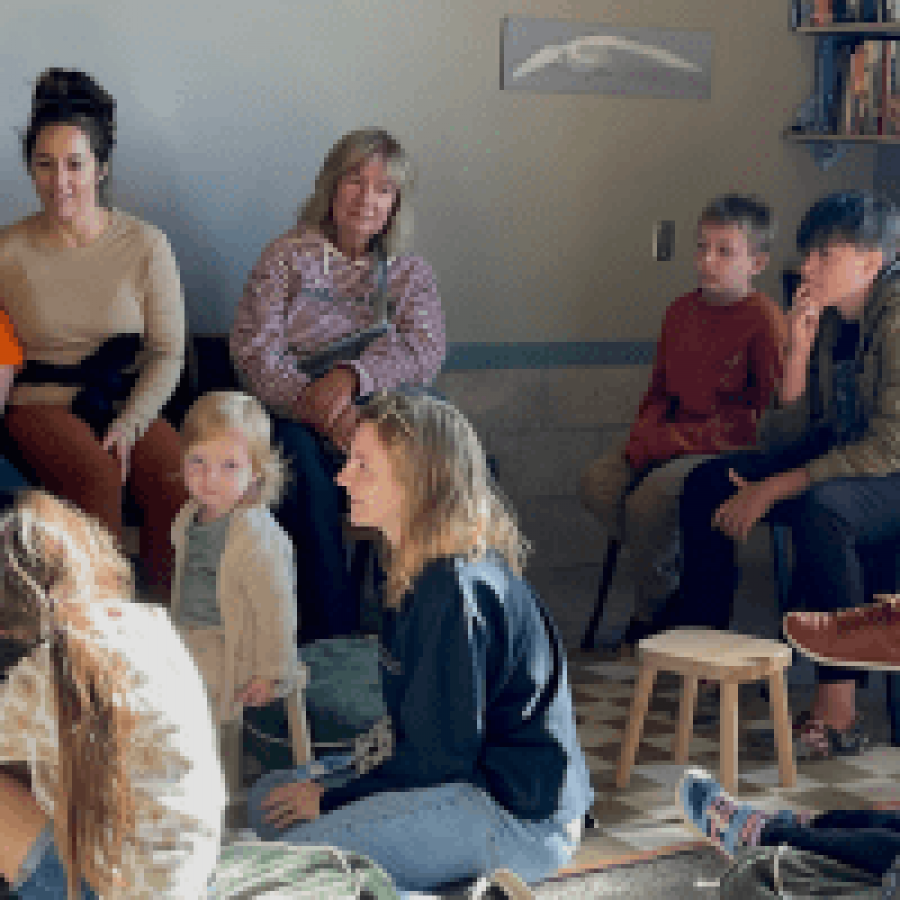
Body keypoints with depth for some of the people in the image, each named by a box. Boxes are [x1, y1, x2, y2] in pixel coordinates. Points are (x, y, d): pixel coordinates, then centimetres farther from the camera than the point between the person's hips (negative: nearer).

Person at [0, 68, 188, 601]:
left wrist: (126, 427, -12)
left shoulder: (146, 246, 3)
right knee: (98, 476, -33)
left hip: (129, 405, 1)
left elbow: (168, 355, 3)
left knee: (179, 483, -28)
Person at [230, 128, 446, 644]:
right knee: (301, 452, -37)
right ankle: (332, 635, -35)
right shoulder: (288, 257, 12)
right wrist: (320, 407, -19)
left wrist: (352, 376, -20)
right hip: (294, 414, -1)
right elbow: (254, 353, -2)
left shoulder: (412, 275, 19)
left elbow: (426, 354, 0)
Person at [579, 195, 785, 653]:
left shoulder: (764, 320, -10)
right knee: (597, 482, -13)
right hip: (674, 445, 8)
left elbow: (769, 414, -14)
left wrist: (678, 440, -17)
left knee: (650, 498, -29)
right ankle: (681, 576, -2)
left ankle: (651, 616, -7)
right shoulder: (681, 311, 13)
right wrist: (646, 433, 0)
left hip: (731, 451, -8)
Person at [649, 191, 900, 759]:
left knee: (820, 508, -38)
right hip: (840, 464, 9)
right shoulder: (827, 318, 3)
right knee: (708, 482, 1)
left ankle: (840, 711, -33)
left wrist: (775, 488, -25)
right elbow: (785, 438, 0)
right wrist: (799, 349, -14)